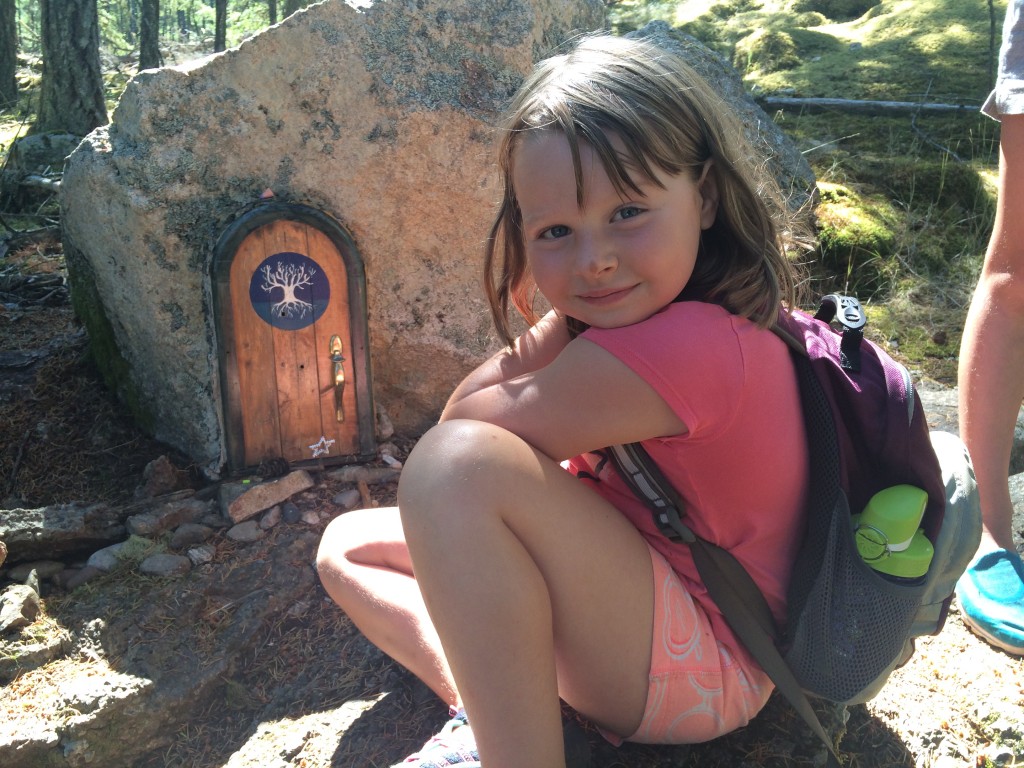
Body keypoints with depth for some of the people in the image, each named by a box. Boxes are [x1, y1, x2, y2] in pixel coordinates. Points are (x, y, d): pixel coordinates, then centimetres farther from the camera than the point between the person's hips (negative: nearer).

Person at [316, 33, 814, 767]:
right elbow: (464, 410, 4)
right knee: (349, 546, 9)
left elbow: (463, 429, -19)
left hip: (705, 670, -9)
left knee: (462, 464, -32)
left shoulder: (688, 343, -29)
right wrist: (561, 323, -9)